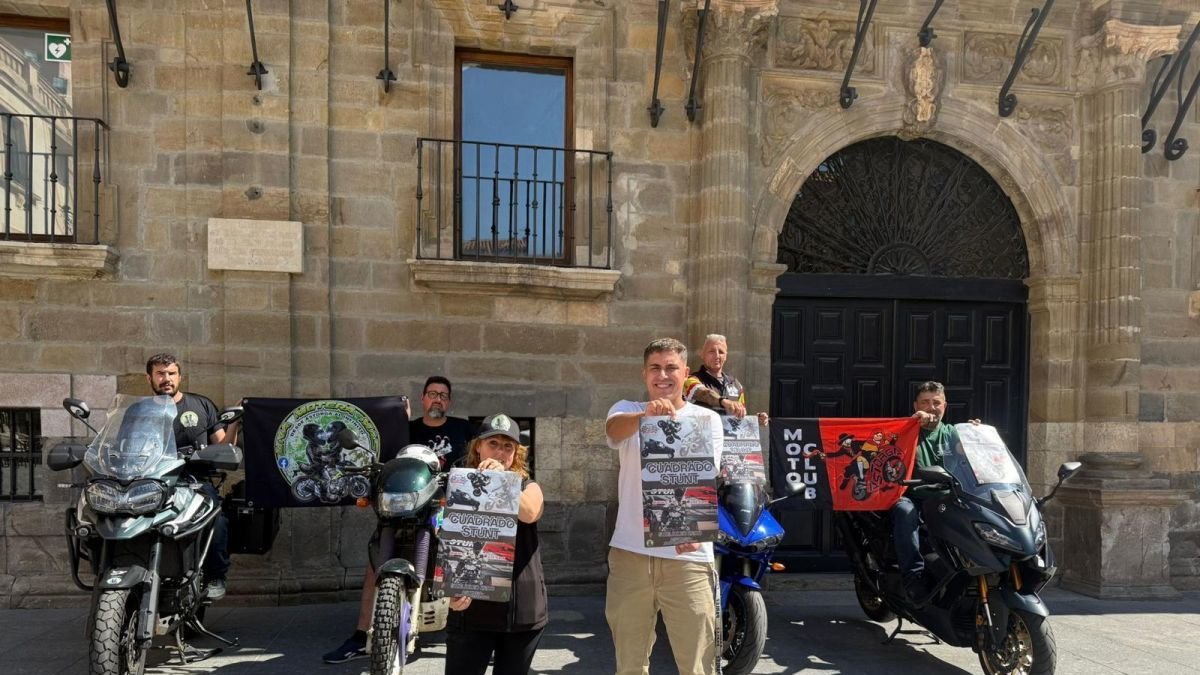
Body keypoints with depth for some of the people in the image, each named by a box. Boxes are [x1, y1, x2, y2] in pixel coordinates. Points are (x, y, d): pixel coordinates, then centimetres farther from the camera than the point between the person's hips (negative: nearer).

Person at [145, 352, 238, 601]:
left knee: (217, 520, -32)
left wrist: (234, 423, -4)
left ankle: (215, 576, -9)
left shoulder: (202, 405, 13)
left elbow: (223, 447, 11)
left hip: (198, 480, -1)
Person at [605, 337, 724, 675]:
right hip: (630, 553, 1)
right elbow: (614, 428, -19)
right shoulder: (627, 411, 6)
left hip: (687, 555, -1)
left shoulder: (706, 418, 5)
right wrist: (645, 415, -41)